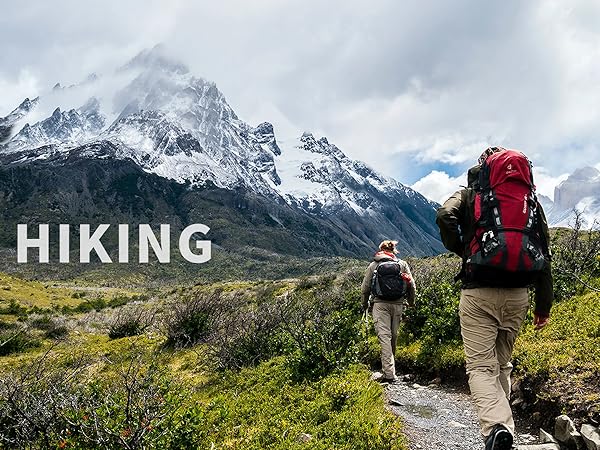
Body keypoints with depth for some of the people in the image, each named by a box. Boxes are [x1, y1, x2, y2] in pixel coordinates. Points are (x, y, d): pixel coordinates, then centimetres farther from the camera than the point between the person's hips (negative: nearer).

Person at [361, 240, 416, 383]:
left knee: (384, 336, -8)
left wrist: (365, 304, 23)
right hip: (398, 304, 2)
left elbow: (365, 288, 8)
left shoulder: (373, 265, 7)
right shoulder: (402, 264, 10)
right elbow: (412, 285, 7)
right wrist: (411, 302, 23)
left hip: (380, 304, -2)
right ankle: (390, 369, 28)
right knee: (393, 336, 15)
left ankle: (389, 373, -17)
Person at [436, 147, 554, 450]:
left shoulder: (470, 195, 6)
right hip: (517, 294, 4)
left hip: (478, 291, -3)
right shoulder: (529, 199, 12)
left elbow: (445, 215, -17)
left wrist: (458, 249, 2)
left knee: (480, 366, -4)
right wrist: (543, 303, 13)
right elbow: (544, 253, 9)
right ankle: (501, 425, 22)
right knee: (502, 364, 18)